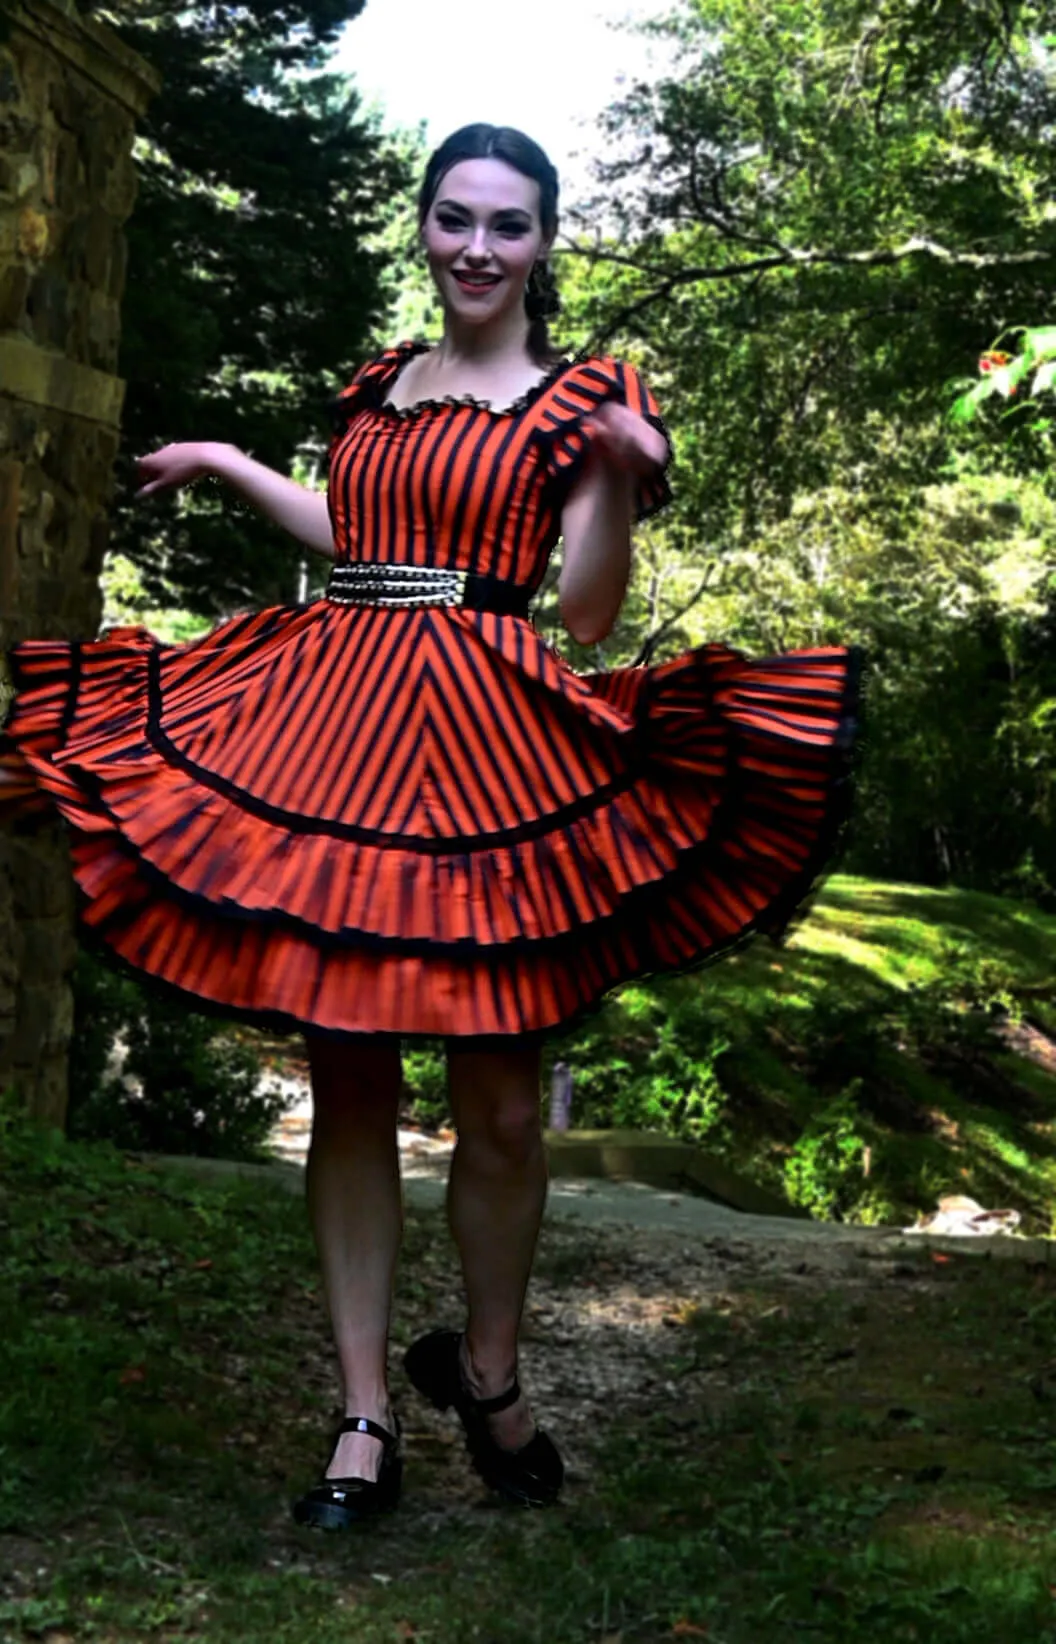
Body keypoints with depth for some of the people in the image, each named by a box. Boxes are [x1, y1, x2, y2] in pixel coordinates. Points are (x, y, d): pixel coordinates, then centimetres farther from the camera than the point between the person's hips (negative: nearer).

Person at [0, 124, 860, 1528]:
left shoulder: (581, 398, 4)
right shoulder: (384, 384, 19)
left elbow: (587, 616, -3)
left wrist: (621, 478, -18)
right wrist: (228, 466, 39)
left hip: (487, 754, -4)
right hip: (326, 734, 4)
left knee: (500, 1108, -1)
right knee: (349, 1089, 3)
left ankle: (487, 1372, 24)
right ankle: (365, 1423, 12)